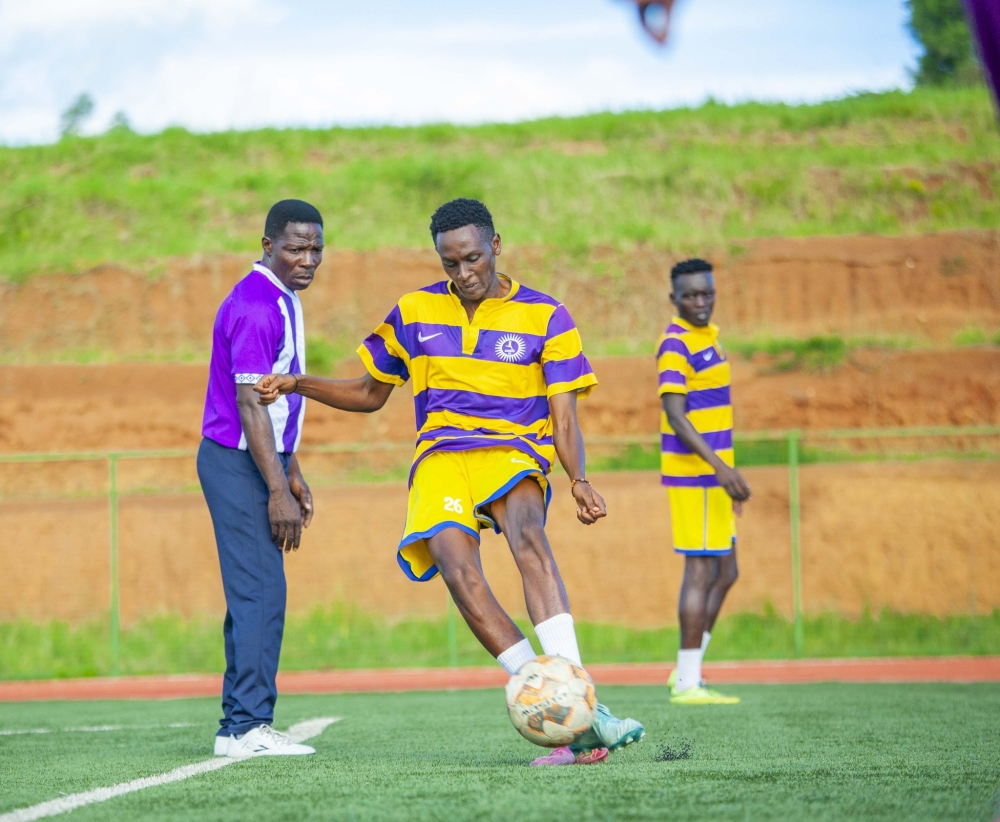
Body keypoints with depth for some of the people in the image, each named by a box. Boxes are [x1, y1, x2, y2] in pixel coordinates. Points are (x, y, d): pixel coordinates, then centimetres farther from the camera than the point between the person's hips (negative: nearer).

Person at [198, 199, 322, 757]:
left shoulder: (283, 301, 14)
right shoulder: (256, 307, -18)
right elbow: (250, 404, -21)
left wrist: (292, 474, 24)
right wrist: (278, 492, -23)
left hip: (261, 460, 10)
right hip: (238, 463, -10)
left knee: (256, 593, 10)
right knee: (261, 591, -12)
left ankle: (239, 724, 14)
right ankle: (249, 727, -12)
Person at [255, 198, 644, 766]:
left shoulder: (546, 318, 5)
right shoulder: (415, 313, 14)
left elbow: (564, 419, 3)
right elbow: (371, 394, 26)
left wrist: (579, 480, -16)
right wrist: (299, 385, 11)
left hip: (514, 451, -2)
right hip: (440, 457, 2)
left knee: (529, 538, -36)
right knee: (456, 566, -30)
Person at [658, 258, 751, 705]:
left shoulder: (708, 335, 14)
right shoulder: (675, 345, -15)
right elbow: (676, 417, -23)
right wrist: (719, 466, -32)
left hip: (713, 471, 10)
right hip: (694, 472, -10)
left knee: (724, 572, 14)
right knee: (702, 571, -8)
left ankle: (687, 671, 19)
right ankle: (687, 682, -4)